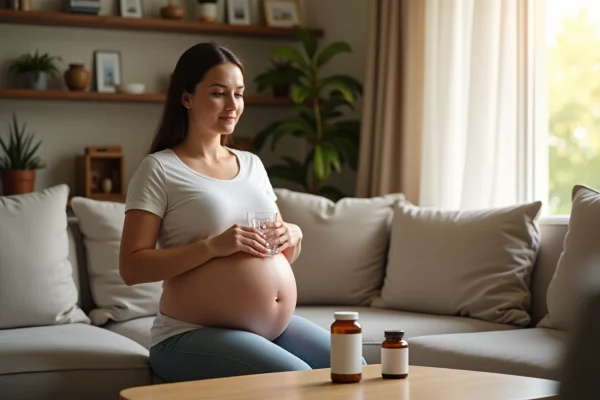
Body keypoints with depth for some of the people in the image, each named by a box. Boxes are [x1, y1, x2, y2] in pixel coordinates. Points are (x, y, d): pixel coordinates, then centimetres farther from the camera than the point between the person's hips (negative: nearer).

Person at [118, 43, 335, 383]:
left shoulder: (252, 164, 14)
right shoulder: (159, 169, -5)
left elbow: (283, 254, 20)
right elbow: (131, 267, -12)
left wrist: (293, 235, -3)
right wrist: (213, 246, -22)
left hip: (278, 326, 6)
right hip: (193, 335, -6)